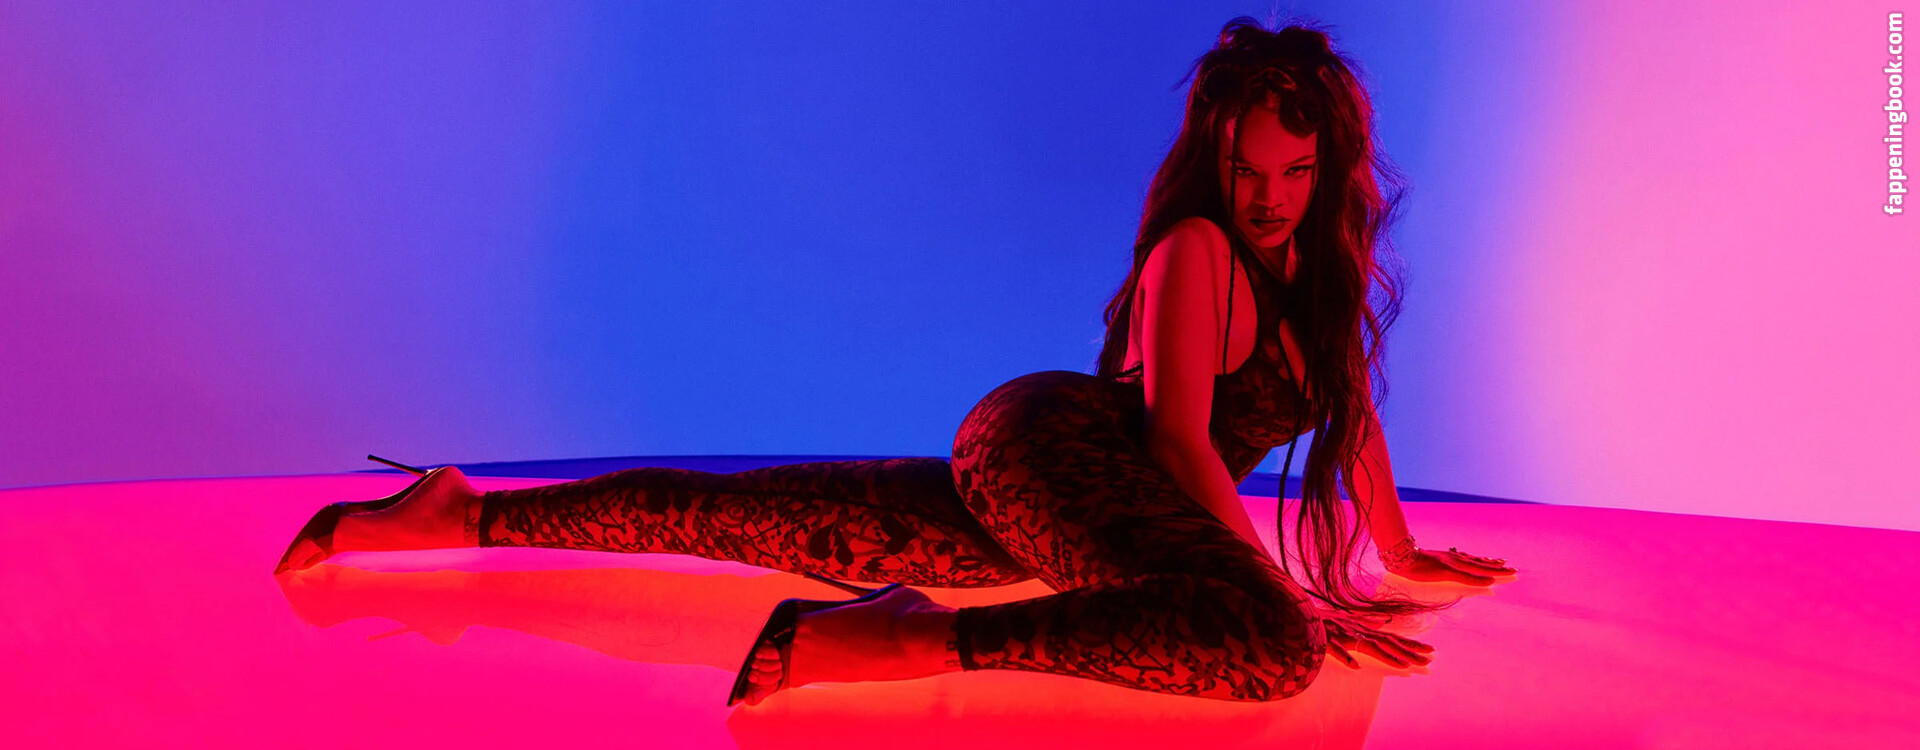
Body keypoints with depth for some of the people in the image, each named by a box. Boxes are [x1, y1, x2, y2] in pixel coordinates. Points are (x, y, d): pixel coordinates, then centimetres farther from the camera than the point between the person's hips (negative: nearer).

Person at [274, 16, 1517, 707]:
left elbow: (1354, 407, 27)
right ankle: (916, 644, -34)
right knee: (1273, 645, -30)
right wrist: (1296, 593, -16)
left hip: (1023, 502, 8)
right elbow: (1180, 433, -15)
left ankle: (465, 517, 14)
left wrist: (1403, 553, 30)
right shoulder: (1198, 249, -9)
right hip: (1045, 444, -8)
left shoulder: (1323, 272, 19)